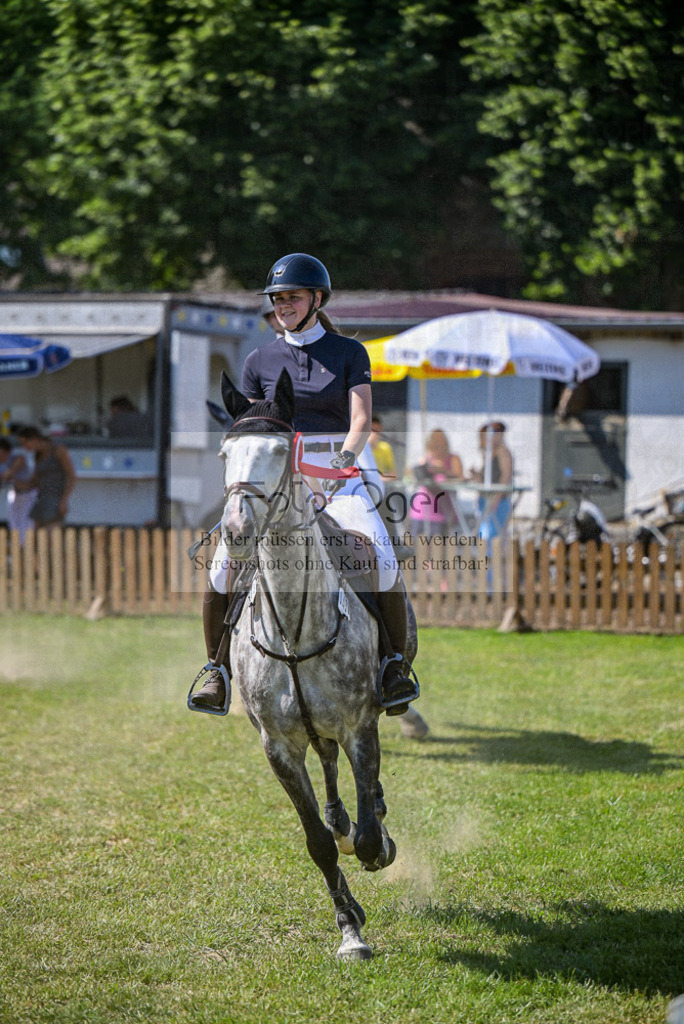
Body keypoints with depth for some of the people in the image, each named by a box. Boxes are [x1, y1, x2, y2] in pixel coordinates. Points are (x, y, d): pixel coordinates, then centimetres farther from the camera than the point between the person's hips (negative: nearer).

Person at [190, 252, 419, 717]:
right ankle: (218, 667, -4)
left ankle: (396, 662, -11)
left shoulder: (350, 353, 6)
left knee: (381, 561, -27)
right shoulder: (260, 361, 11)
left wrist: (344, 458, -21)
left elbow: (362, 419, -3)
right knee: (223, 564, -19)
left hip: (339, 478, -2)